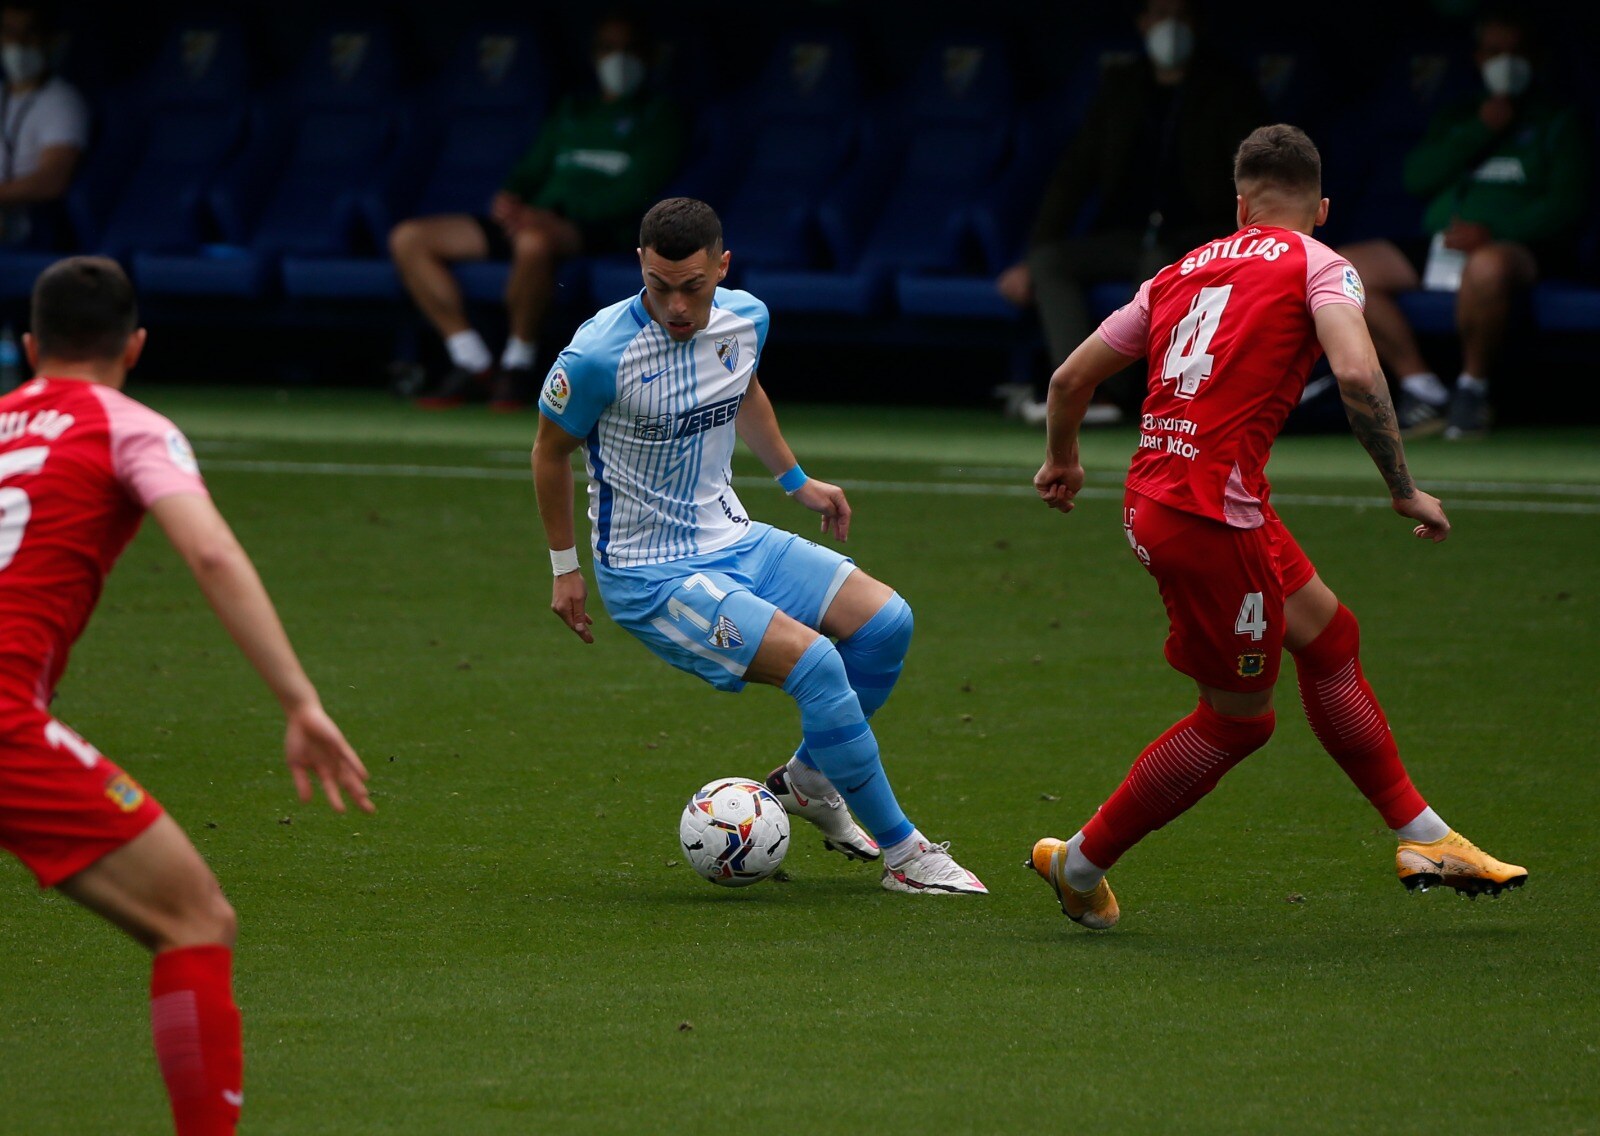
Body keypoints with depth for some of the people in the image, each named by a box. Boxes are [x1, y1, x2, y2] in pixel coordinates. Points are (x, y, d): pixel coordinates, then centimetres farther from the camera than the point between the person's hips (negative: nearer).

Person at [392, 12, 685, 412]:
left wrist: (556, 215, -17)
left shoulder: (656, 117, 9)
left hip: (600, 229, -7)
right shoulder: (570, 114, 29)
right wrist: (508, 197, -2)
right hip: (533, 221, 7)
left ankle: (518, 366, -25)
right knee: (409, 239, -6)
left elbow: (636, 190, -6)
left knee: (534, 241, -44)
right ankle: (473, 365, -13)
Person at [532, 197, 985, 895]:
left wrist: (796, 481, 28)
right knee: (814, 660, -23)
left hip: (731, 539, 7)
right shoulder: (600, 354, -22)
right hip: (650, 575, -7)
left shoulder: (746, 319, -3)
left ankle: (807, 780, 19)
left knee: (885, 621, -3)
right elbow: (551, 450, -5)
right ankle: (903, 854, -11)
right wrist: (564, 568, 1)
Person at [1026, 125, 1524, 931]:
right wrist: (1404, 491, -10)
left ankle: (1423, 836, 27)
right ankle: (1080, 863, 16)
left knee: (1328, 635, 20)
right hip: (1211, 513, -8)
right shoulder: (1318, 266, 0)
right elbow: (1356, 373, -19)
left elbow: (1069, 379, 20)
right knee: (1238, 718, 8)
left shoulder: (1183, 272, 16)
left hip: (1154, 495, 8)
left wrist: (1063, 458, 39)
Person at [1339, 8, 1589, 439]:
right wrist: (1481, 131, -1)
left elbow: (1566, 204, -4)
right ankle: (1420, 384, -15)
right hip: (1438, 247, 6)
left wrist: (1492, 233, -18)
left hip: (1515, 246, -6)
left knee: (1487, 266, -43)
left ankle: (1474, 385, -21)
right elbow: (1418, 177, 8)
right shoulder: (1457, 120, 25)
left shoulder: (1557, 123, 10)